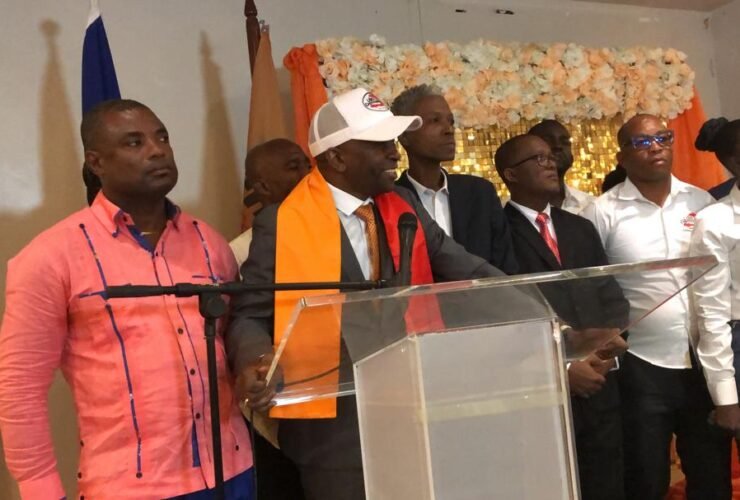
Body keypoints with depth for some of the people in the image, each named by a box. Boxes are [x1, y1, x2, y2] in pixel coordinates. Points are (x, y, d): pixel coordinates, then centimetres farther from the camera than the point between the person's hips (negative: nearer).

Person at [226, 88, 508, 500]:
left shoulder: (404, 206, 6)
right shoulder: (281, 223, -10)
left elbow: (465, 270, 2)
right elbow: (250, 316, -7)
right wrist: (256, 363, -28)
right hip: (333, 420, -5)